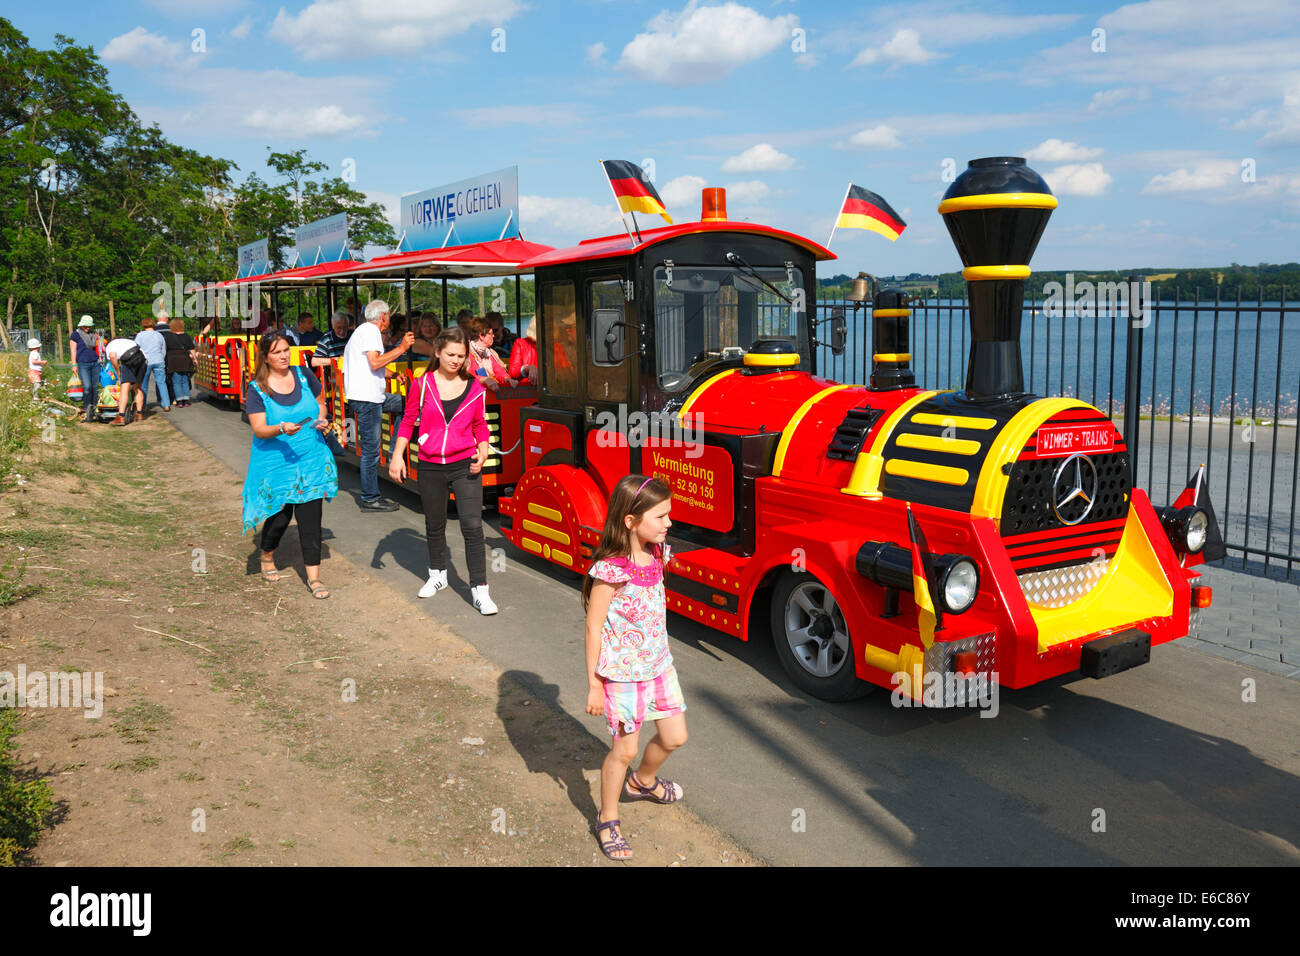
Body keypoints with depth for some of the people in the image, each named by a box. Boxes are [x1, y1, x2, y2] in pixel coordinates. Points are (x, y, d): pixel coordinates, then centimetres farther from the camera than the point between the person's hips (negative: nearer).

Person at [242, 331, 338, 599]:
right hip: (275, 463, -2)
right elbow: (258, 429, -13)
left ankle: (313, 577, 5)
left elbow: (319, 404, 19)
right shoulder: (257, 388, -6)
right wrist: (281, 429, -32)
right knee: (280, 515, 6)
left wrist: (321, 421, -2)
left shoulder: (304, 376, 3)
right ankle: (267, 557, 38)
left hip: (310, 459, 2)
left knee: (310, 516, -1)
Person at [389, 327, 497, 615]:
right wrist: (397, 455, -1)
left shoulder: (474, 387, 0)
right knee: (434, 524, 17)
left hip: (465, 465, -1)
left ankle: (479, 589, -4)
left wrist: (482, 452, -6)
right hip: (431, 467, 1)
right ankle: (437, 575, 40)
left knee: (472, 525, -10)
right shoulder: (423, 384, -2)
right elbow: (408, 421, 5)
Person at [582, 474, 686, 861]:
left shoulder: (656, 555, -3)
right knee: (625, 749, 6)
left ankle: (642, 781, 47)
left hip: (658, 664, 7)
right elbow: (593, 628, -18)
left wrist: (661, 656, 17)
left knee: (674, 737, 17)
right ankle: (608, 821, 28)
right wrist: (594, 685, -13)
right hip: (622, 672, -7)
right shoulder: (610, 571, -25)